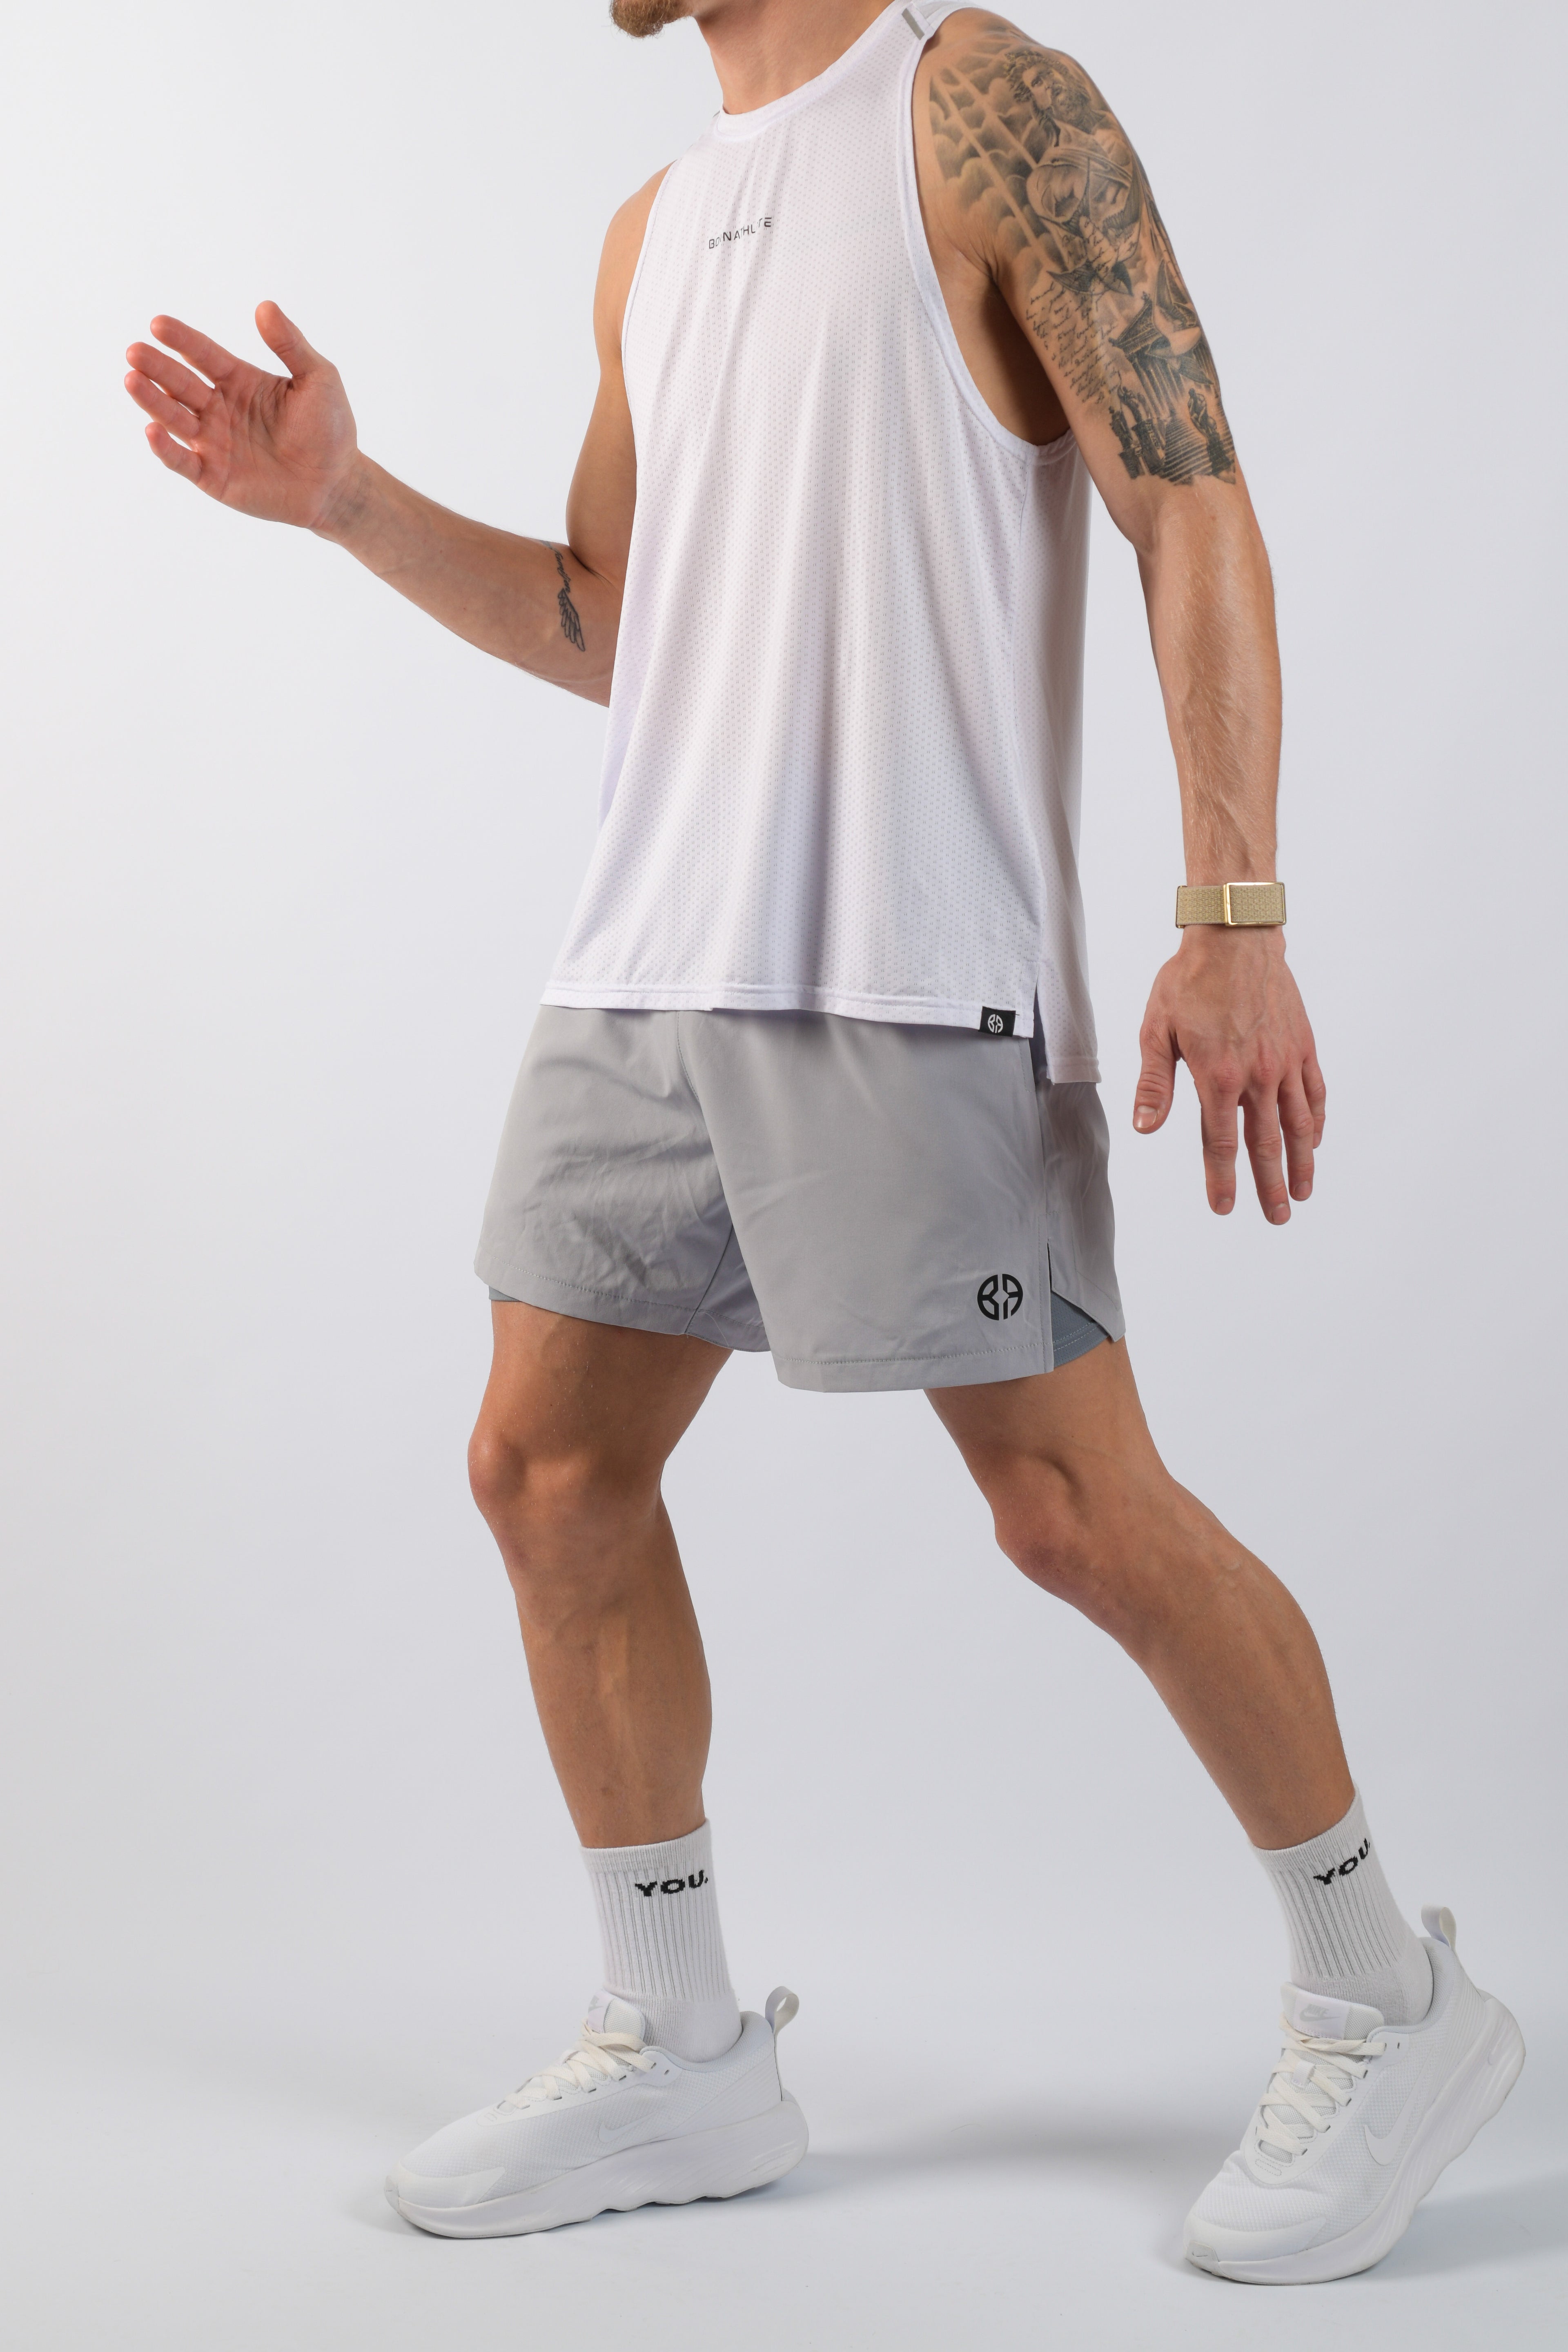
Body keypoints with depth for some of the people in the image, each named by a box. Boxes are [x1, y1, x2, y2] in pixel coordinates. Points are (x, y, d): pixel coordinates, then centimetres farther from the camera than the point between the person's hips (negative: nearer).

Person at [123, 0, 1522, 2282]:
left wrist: (1235, 921, -18)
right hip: (651, 960, 8)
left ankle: (1392, 2007, 14)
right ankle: (679, 2053, 18)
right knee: (548, 1464, 5)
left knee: (1077, 1509, -6)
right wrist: (341, 498, 11)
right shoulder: (650, 234, 20)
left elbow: (1195, 516, -10)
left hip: (917, 973, -8)